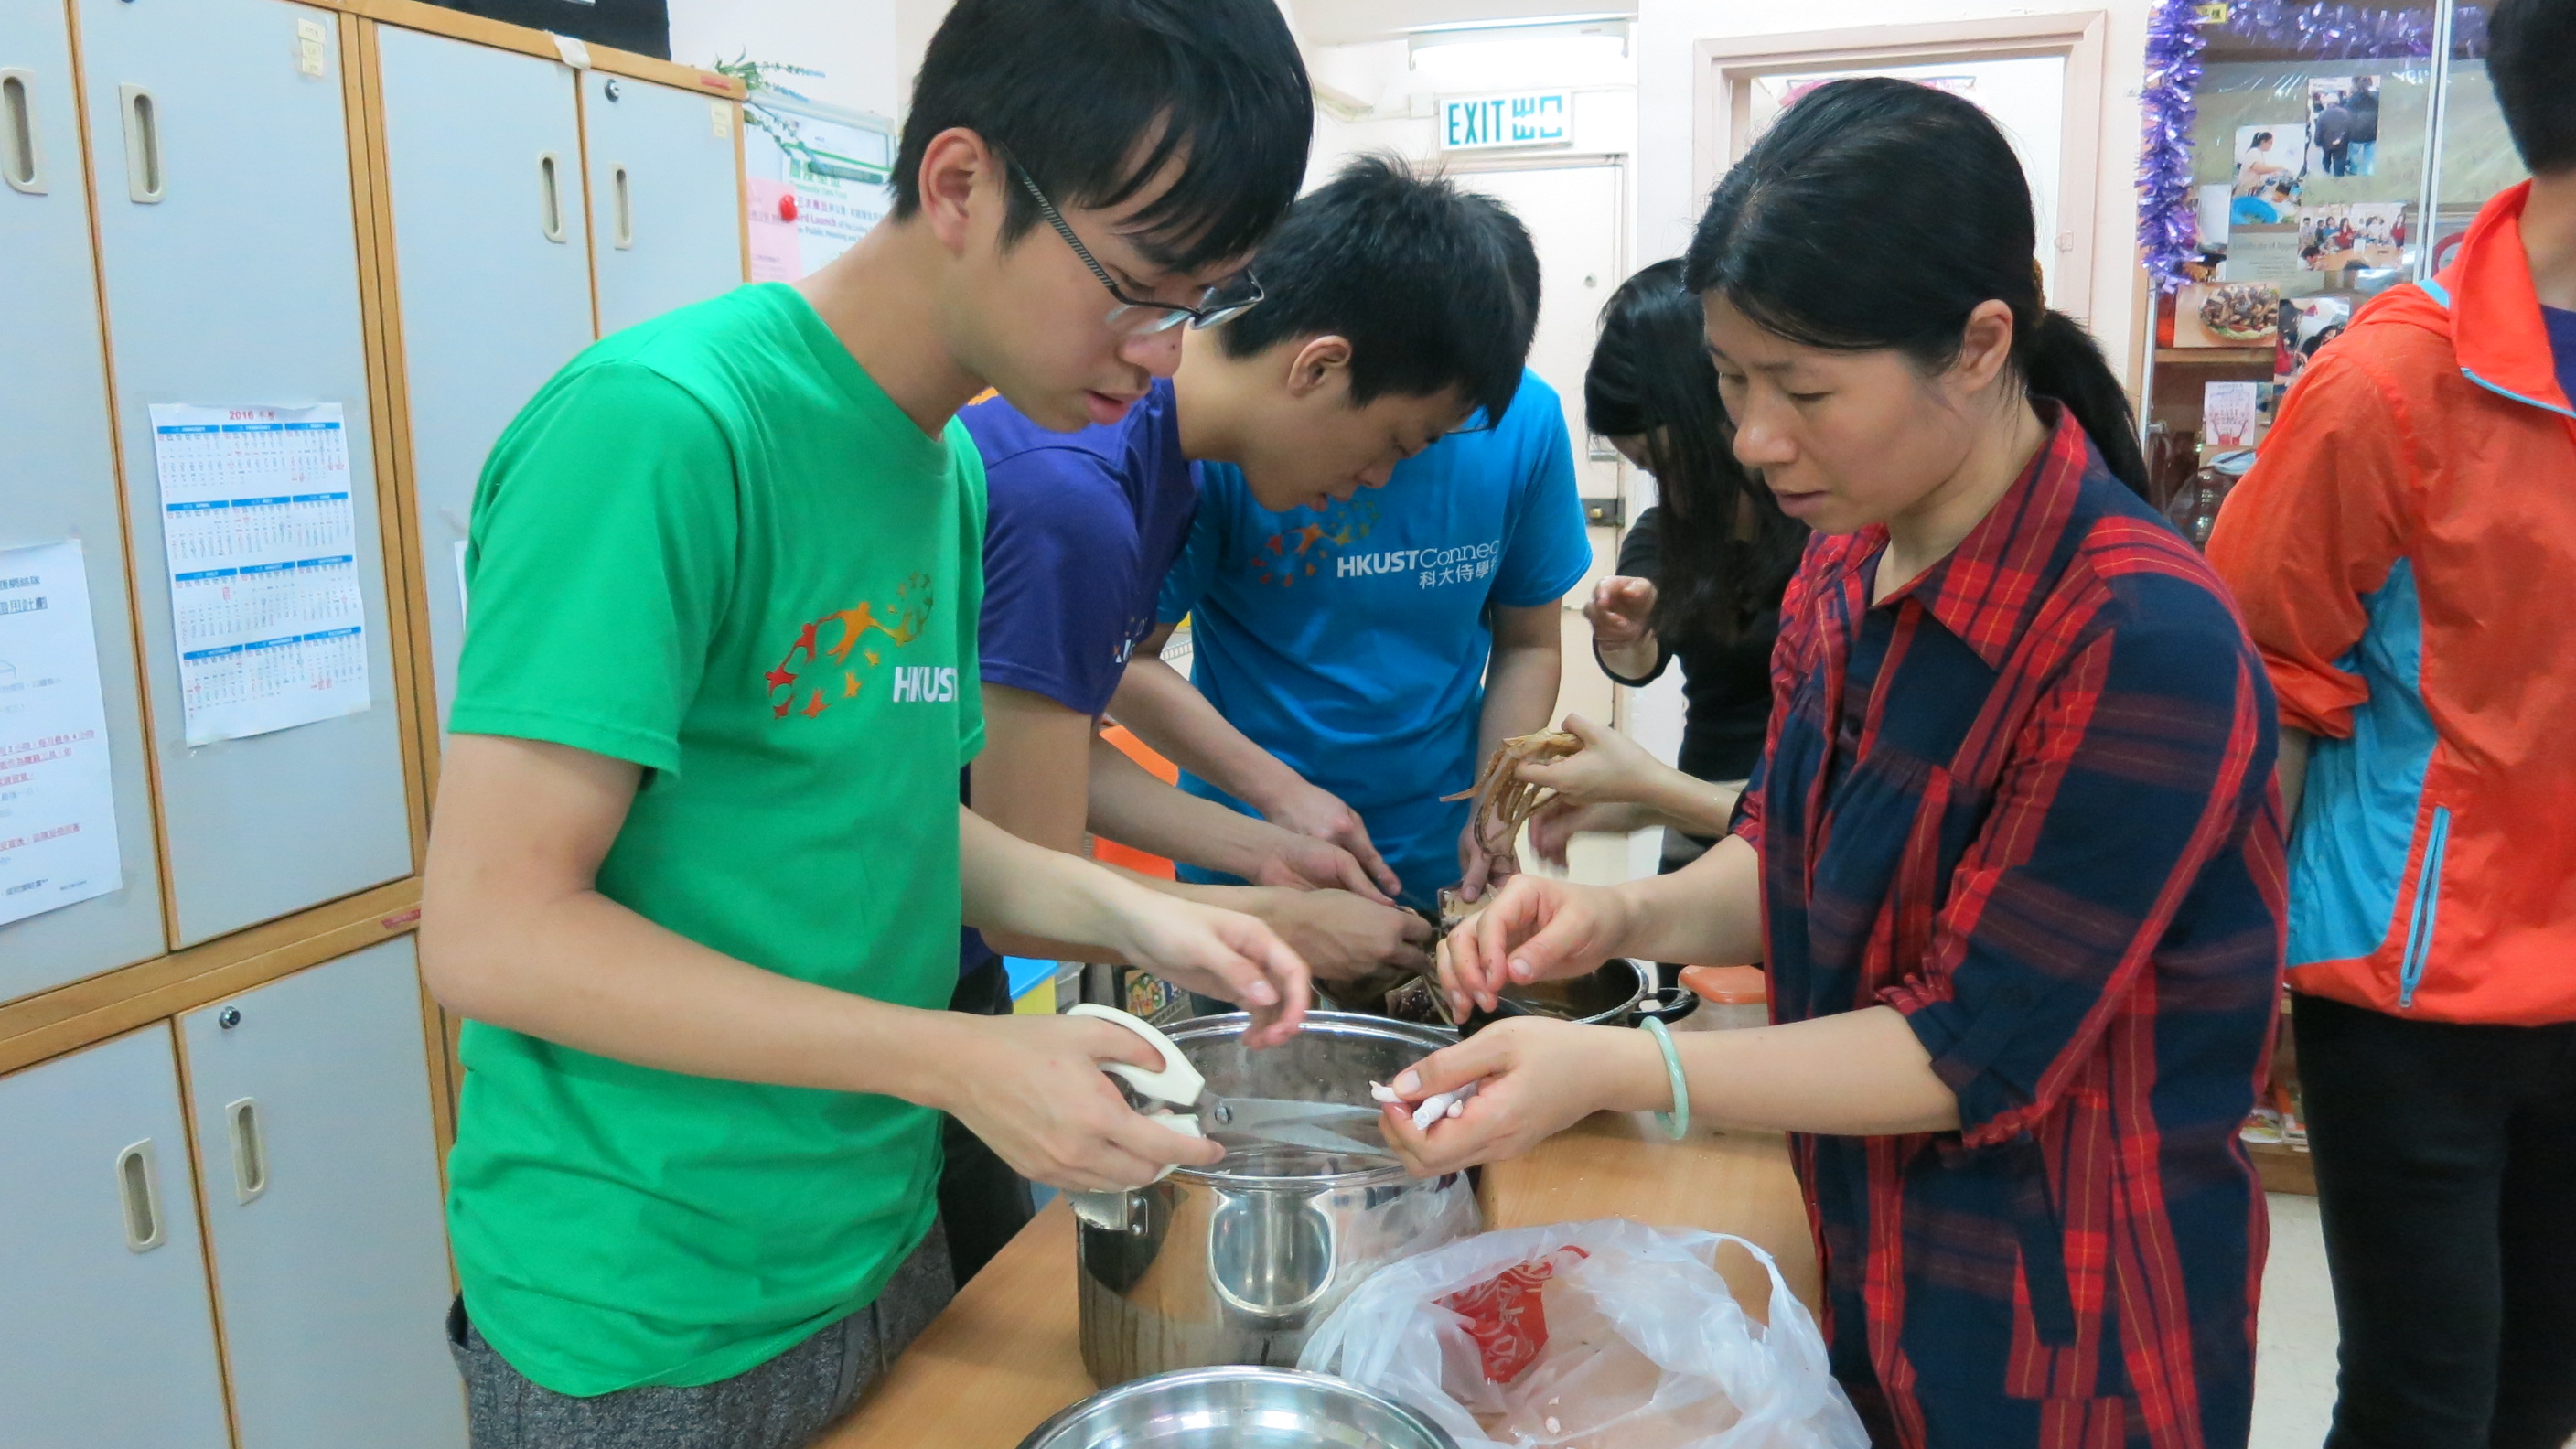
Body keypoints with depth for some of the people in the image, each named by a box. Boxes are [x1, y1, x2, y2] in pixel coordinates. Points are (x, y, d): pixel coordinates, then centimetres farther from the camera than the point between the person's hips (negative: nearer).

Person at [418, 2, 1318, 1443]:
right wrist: (956, 1060, -23)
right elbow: (494, 929, -22)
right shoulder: (663, 423, -21)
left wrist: (1125, 912, -4)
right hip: (651, 1329, -7)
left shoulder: (955, 464, 2)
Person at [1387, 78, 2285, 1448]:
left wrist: (1616, 1069, -29)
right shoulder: (1844, 573, -4)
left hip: (2060, 1336, -6)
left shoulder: (2138, 643, -26)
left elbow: (1976, 1051, -23)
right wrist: (1630, 914, -12)